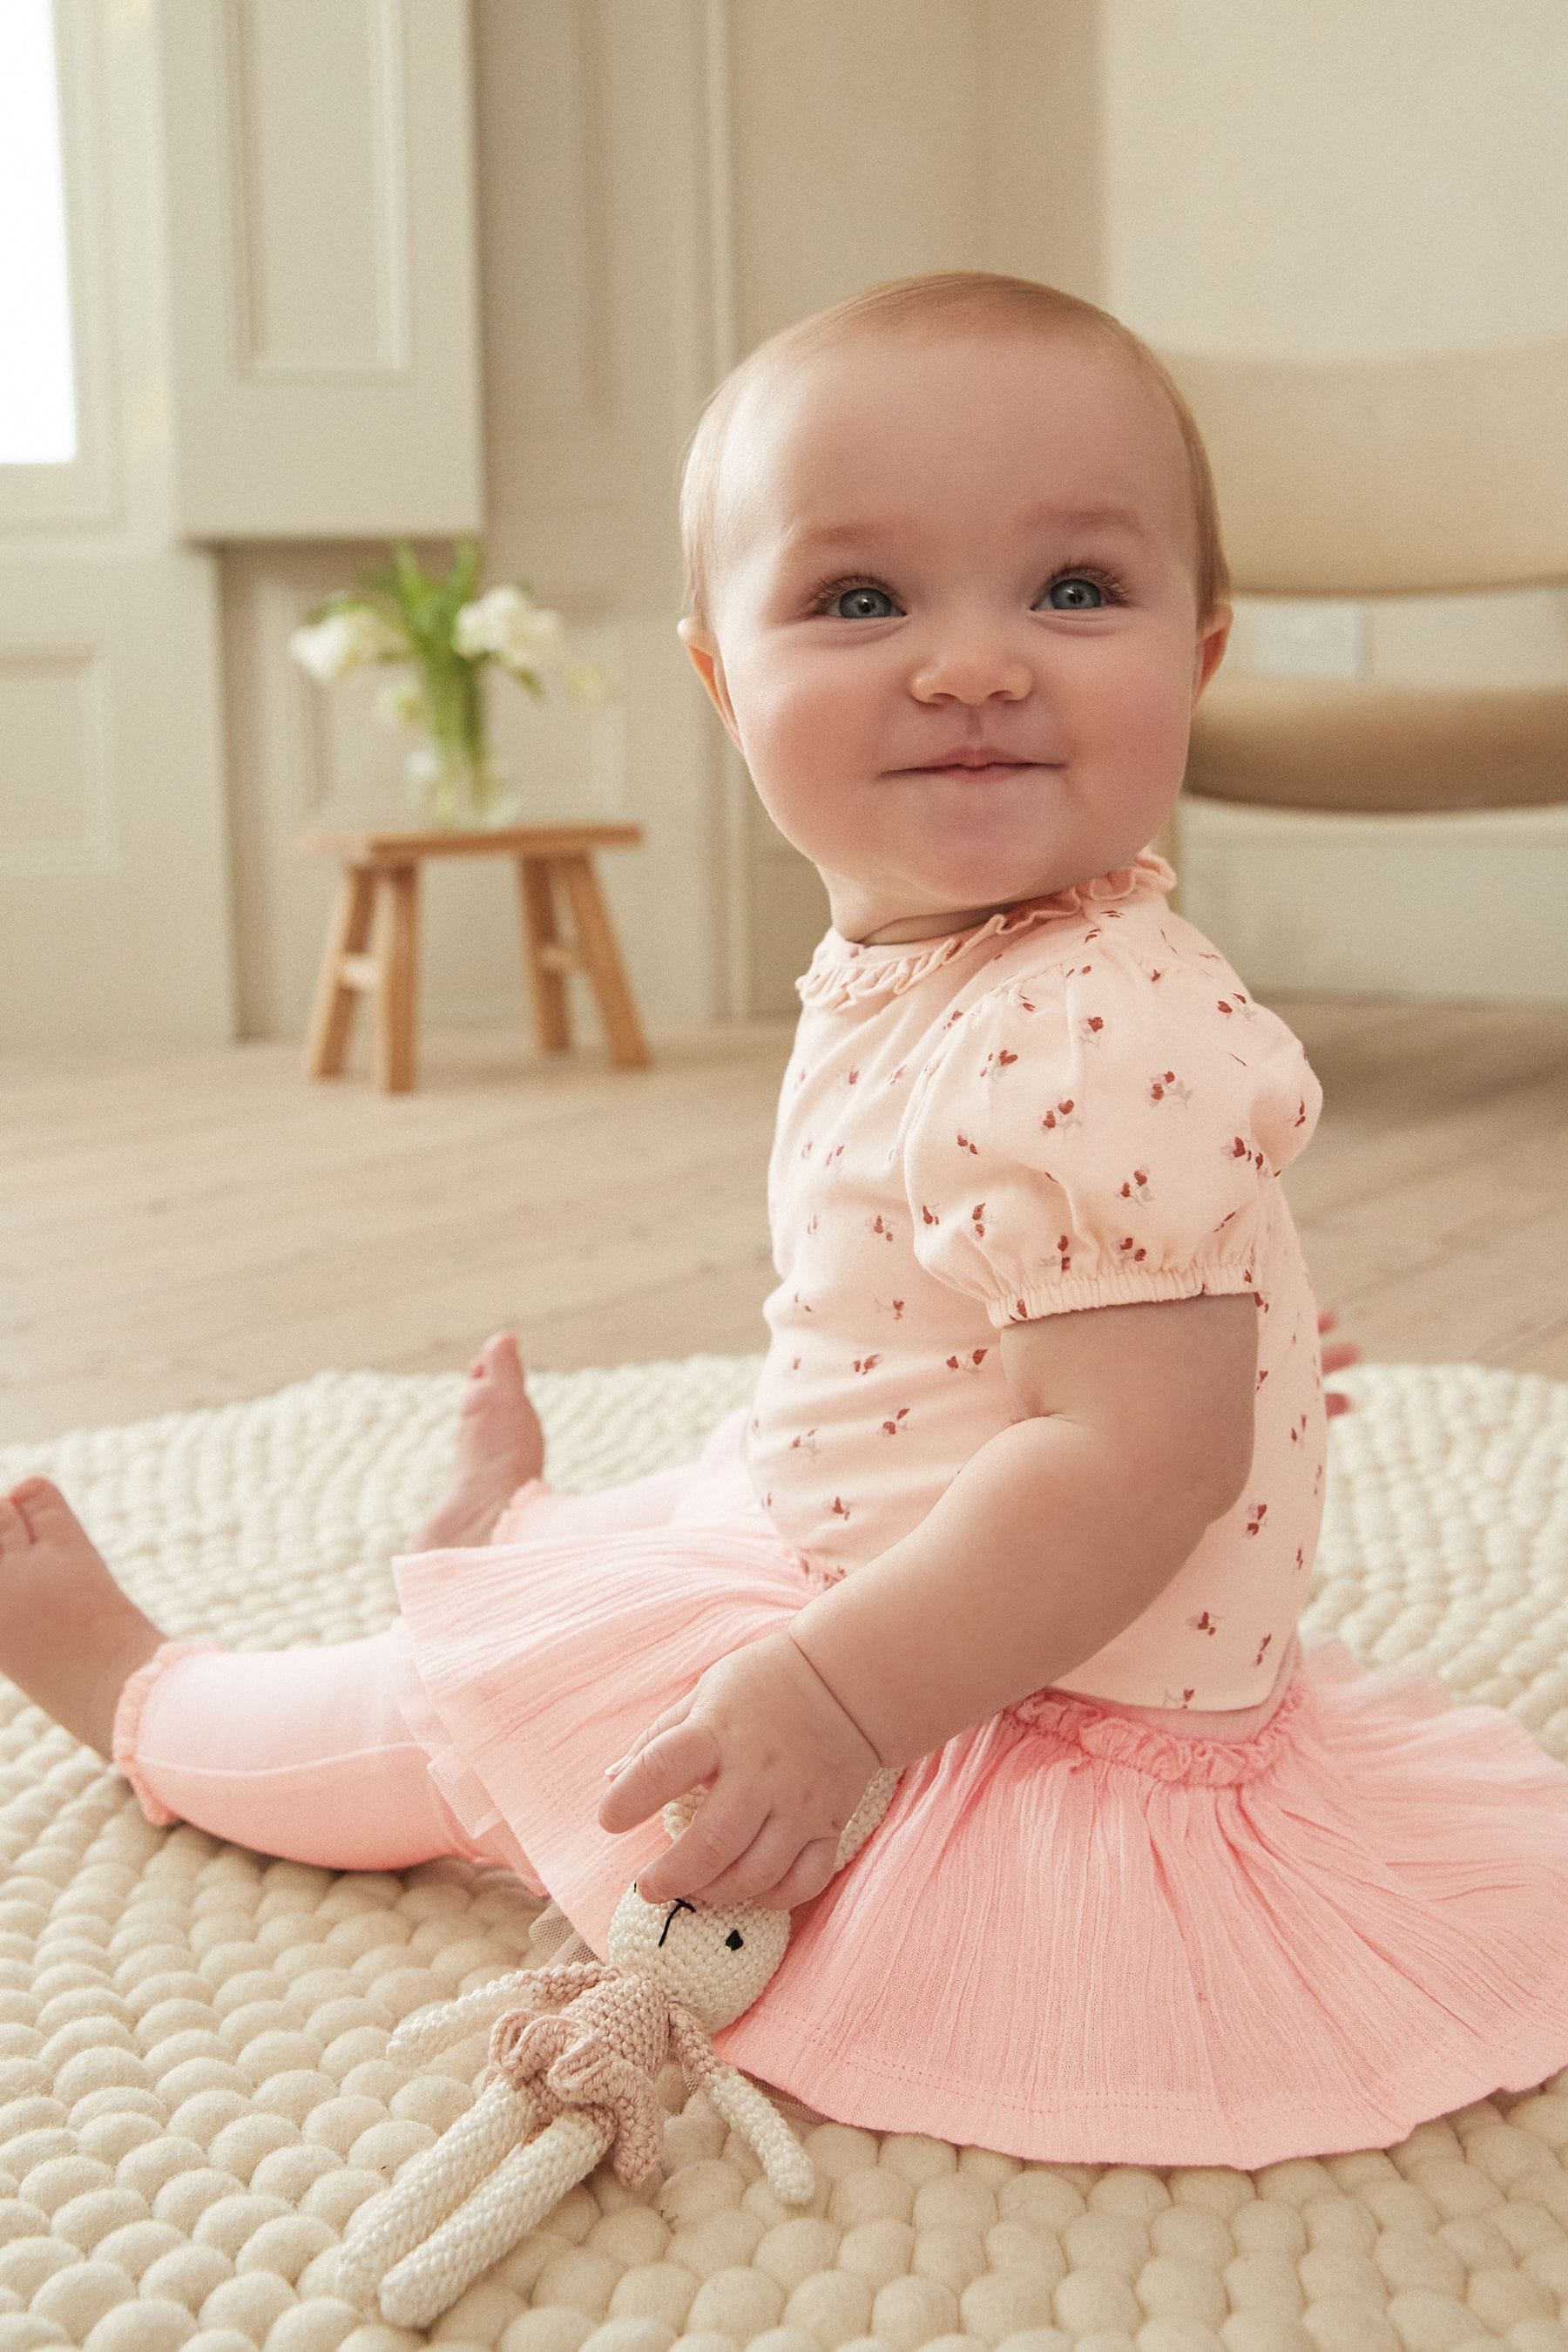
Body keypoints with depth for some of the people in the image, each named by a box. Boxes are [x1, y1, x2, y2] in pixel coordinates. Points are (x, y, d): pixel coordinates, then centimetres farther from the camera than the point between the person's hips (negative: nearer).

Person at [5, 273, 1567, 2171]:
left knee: (458, 1696, 8)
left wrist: (840, 1696, -32)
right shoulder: (891, 973, 0)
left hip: (1003, 1724, -7)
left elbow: (1141, 1456, -33)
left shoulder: (1101, 1043, -32)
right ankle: (509, 1538, 66)